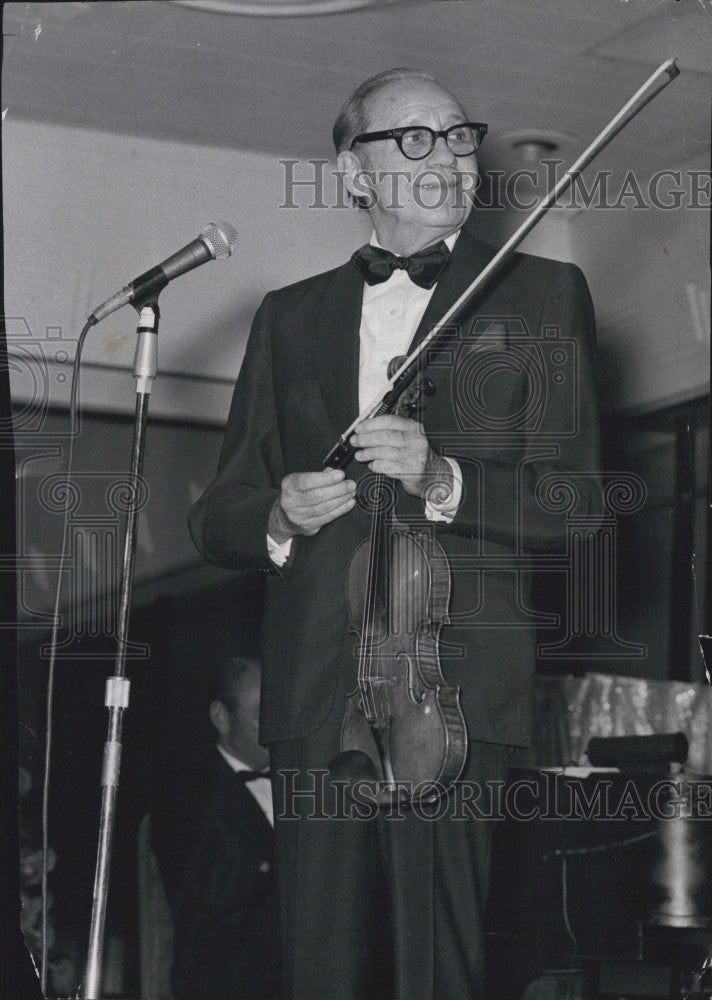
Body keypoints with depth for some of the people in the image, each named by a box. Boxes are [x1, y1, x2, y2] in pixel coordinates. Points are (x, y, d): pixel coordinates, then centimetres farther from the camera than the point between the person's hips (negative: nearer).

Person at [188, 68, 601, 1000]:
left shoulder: (543, 295, 10)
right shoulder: (289, 317, 21)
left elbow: (576, 501, 1)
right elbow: (217, 515, 19)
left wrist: (441, 479, -15)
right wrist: (279, 519, -3)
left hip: (457, 686, -3)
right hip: (313, 688, 3)